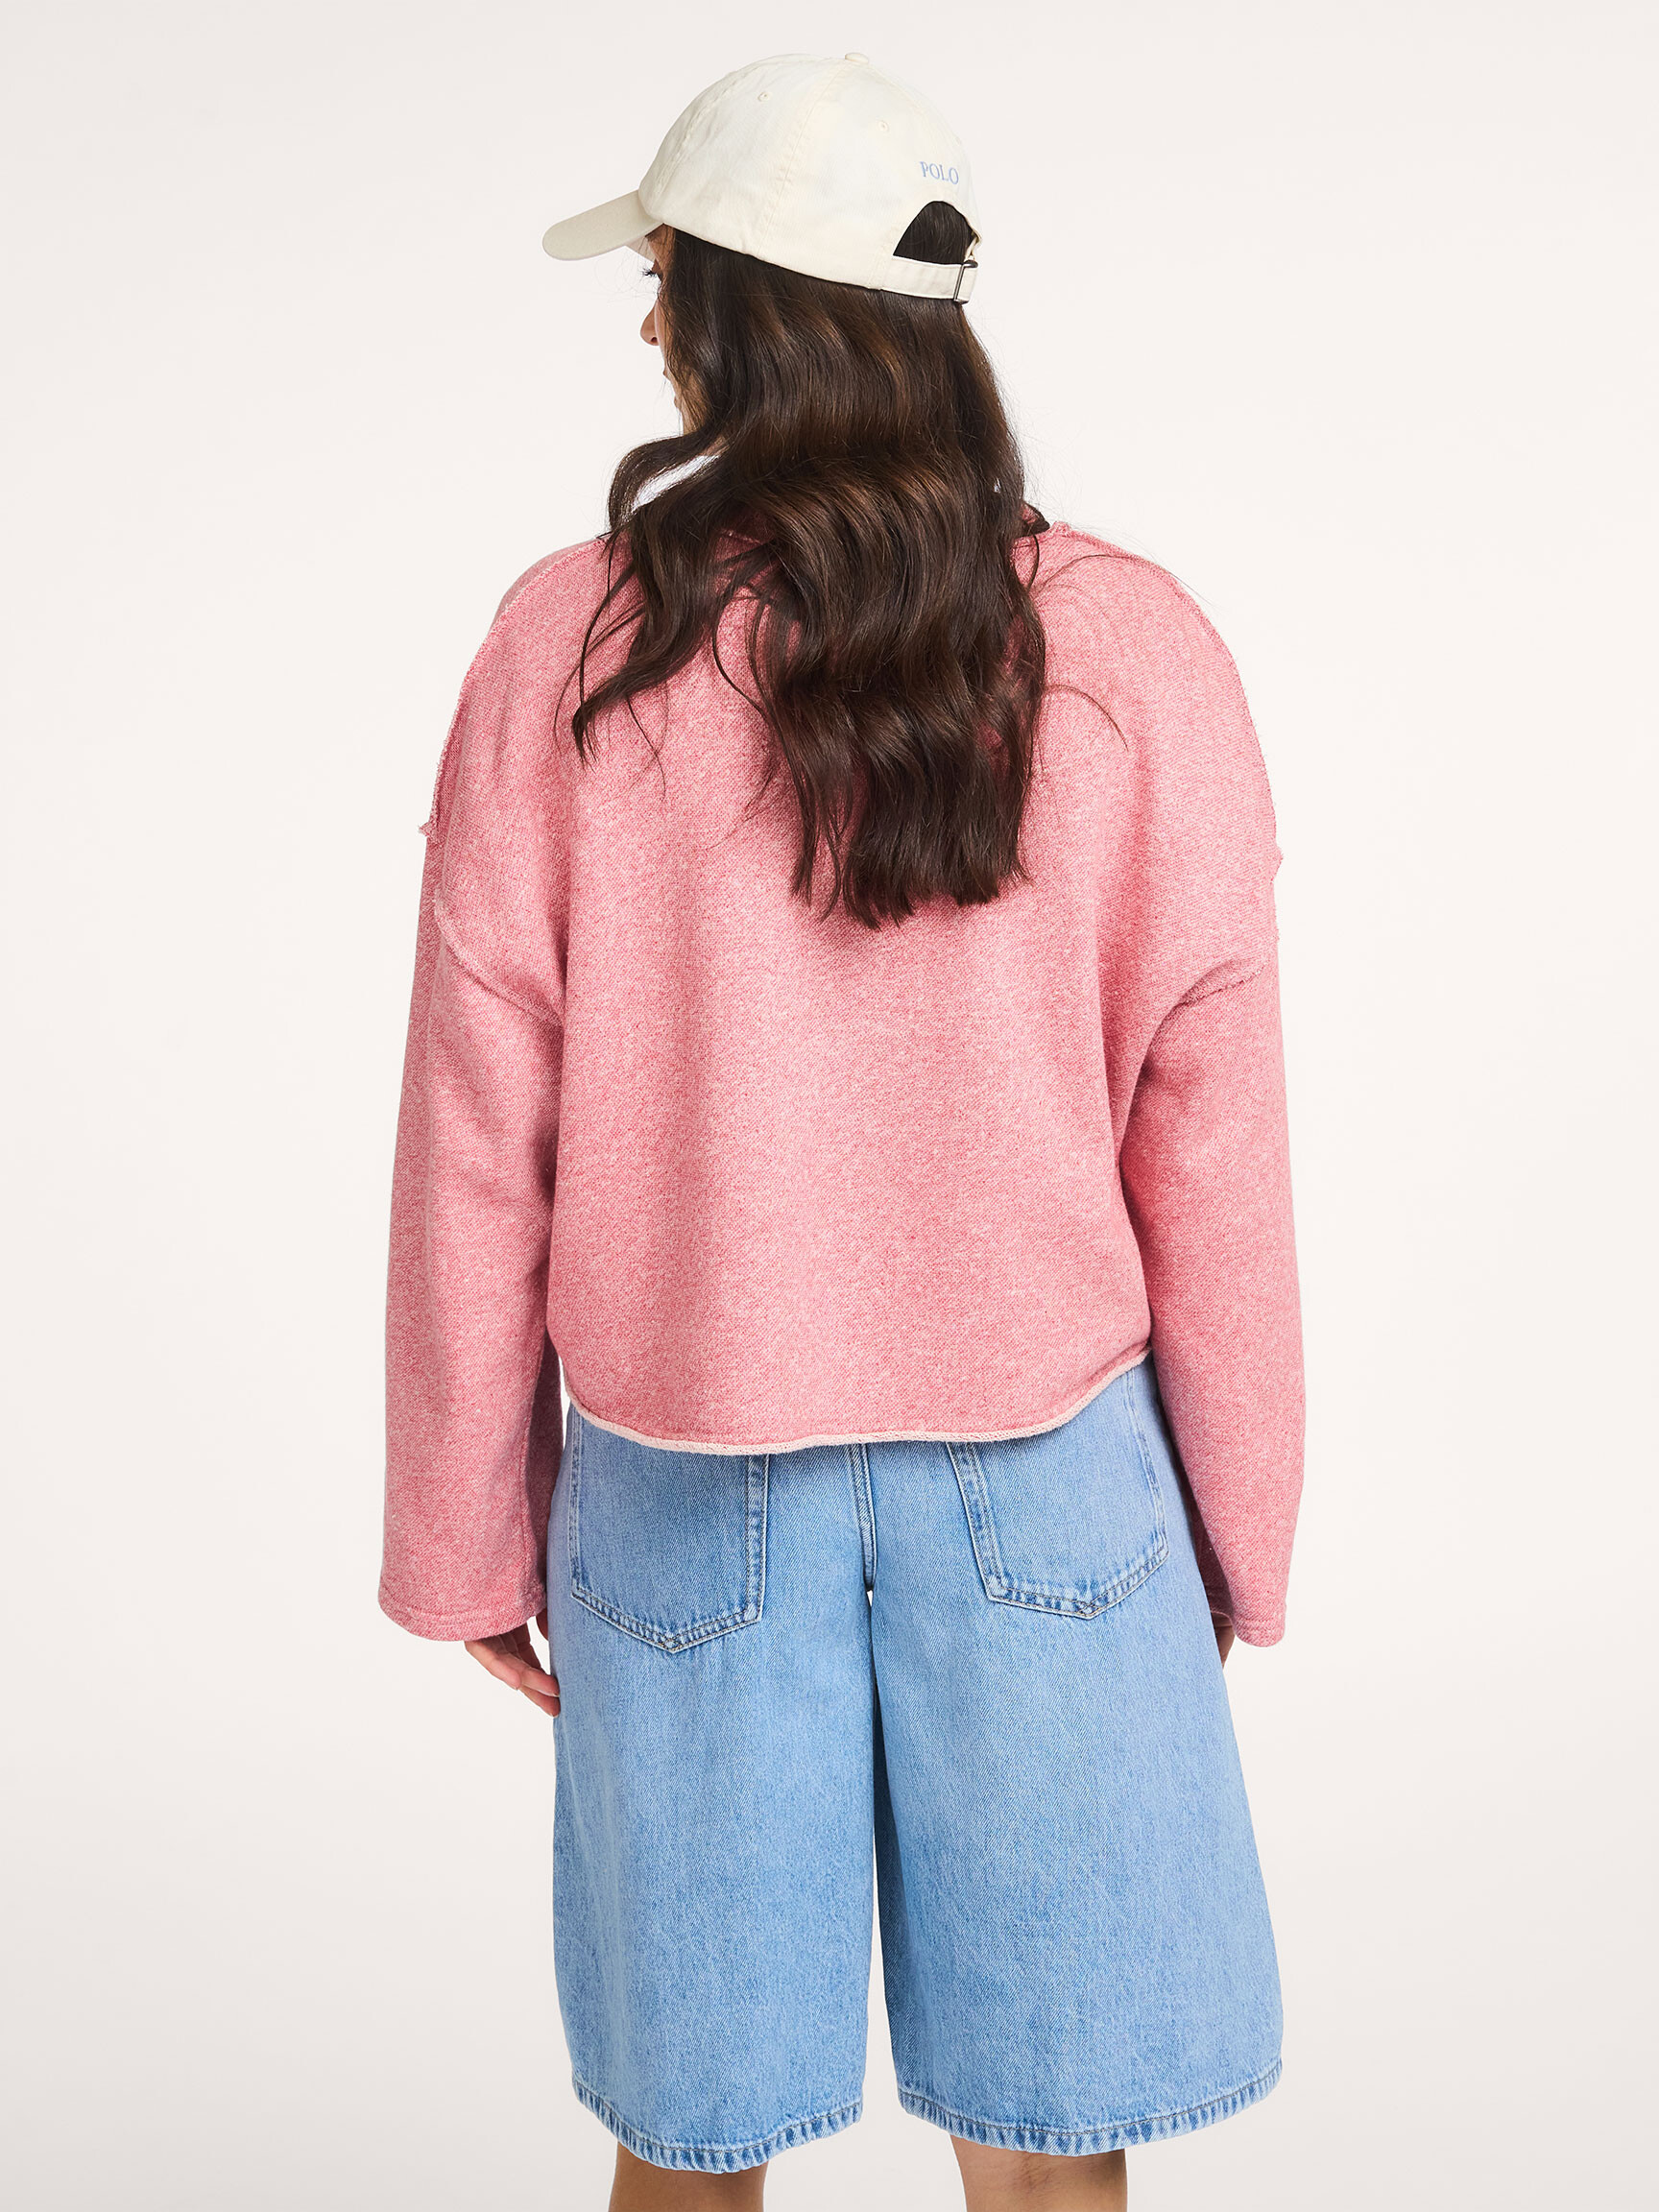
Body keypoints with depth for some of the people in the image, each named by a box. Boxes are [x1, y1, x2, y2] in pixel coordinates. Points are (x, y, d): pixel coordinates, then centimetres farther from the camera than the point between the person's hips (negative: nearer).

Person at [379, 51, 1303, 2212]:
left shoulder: (566, 650, -8)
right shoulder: (1134, 653, -6)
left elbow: (478, 1142, -4)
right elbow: (1209, 1145, -4)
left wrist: (467, 1532, 8)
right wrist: (1237, 1528, 9)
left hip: (686, 1470, 0)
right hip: (1045, 1470, 1)